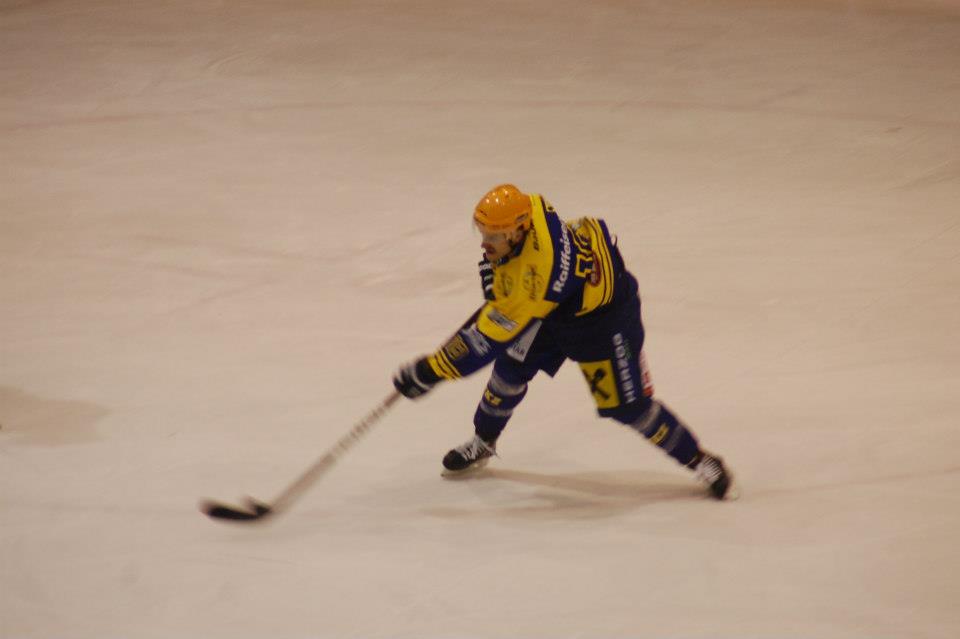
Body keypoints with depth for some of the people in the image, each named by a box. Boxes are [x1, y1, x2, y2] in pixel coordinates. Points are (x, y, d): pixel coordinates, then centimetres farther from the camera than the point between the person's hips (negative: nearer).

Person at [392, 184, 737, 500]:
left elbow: (490, 338, -39)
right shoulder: (526, 208, -23)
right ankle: (483, 443, 21)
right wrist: (496, 293, 10)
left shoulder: (540, 271, -44)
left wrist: (433, 370, -34)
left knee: (627, 406, -4)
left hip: (603, 315, -8)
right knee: (512, 366, 1)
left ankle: (700, 461, 13)